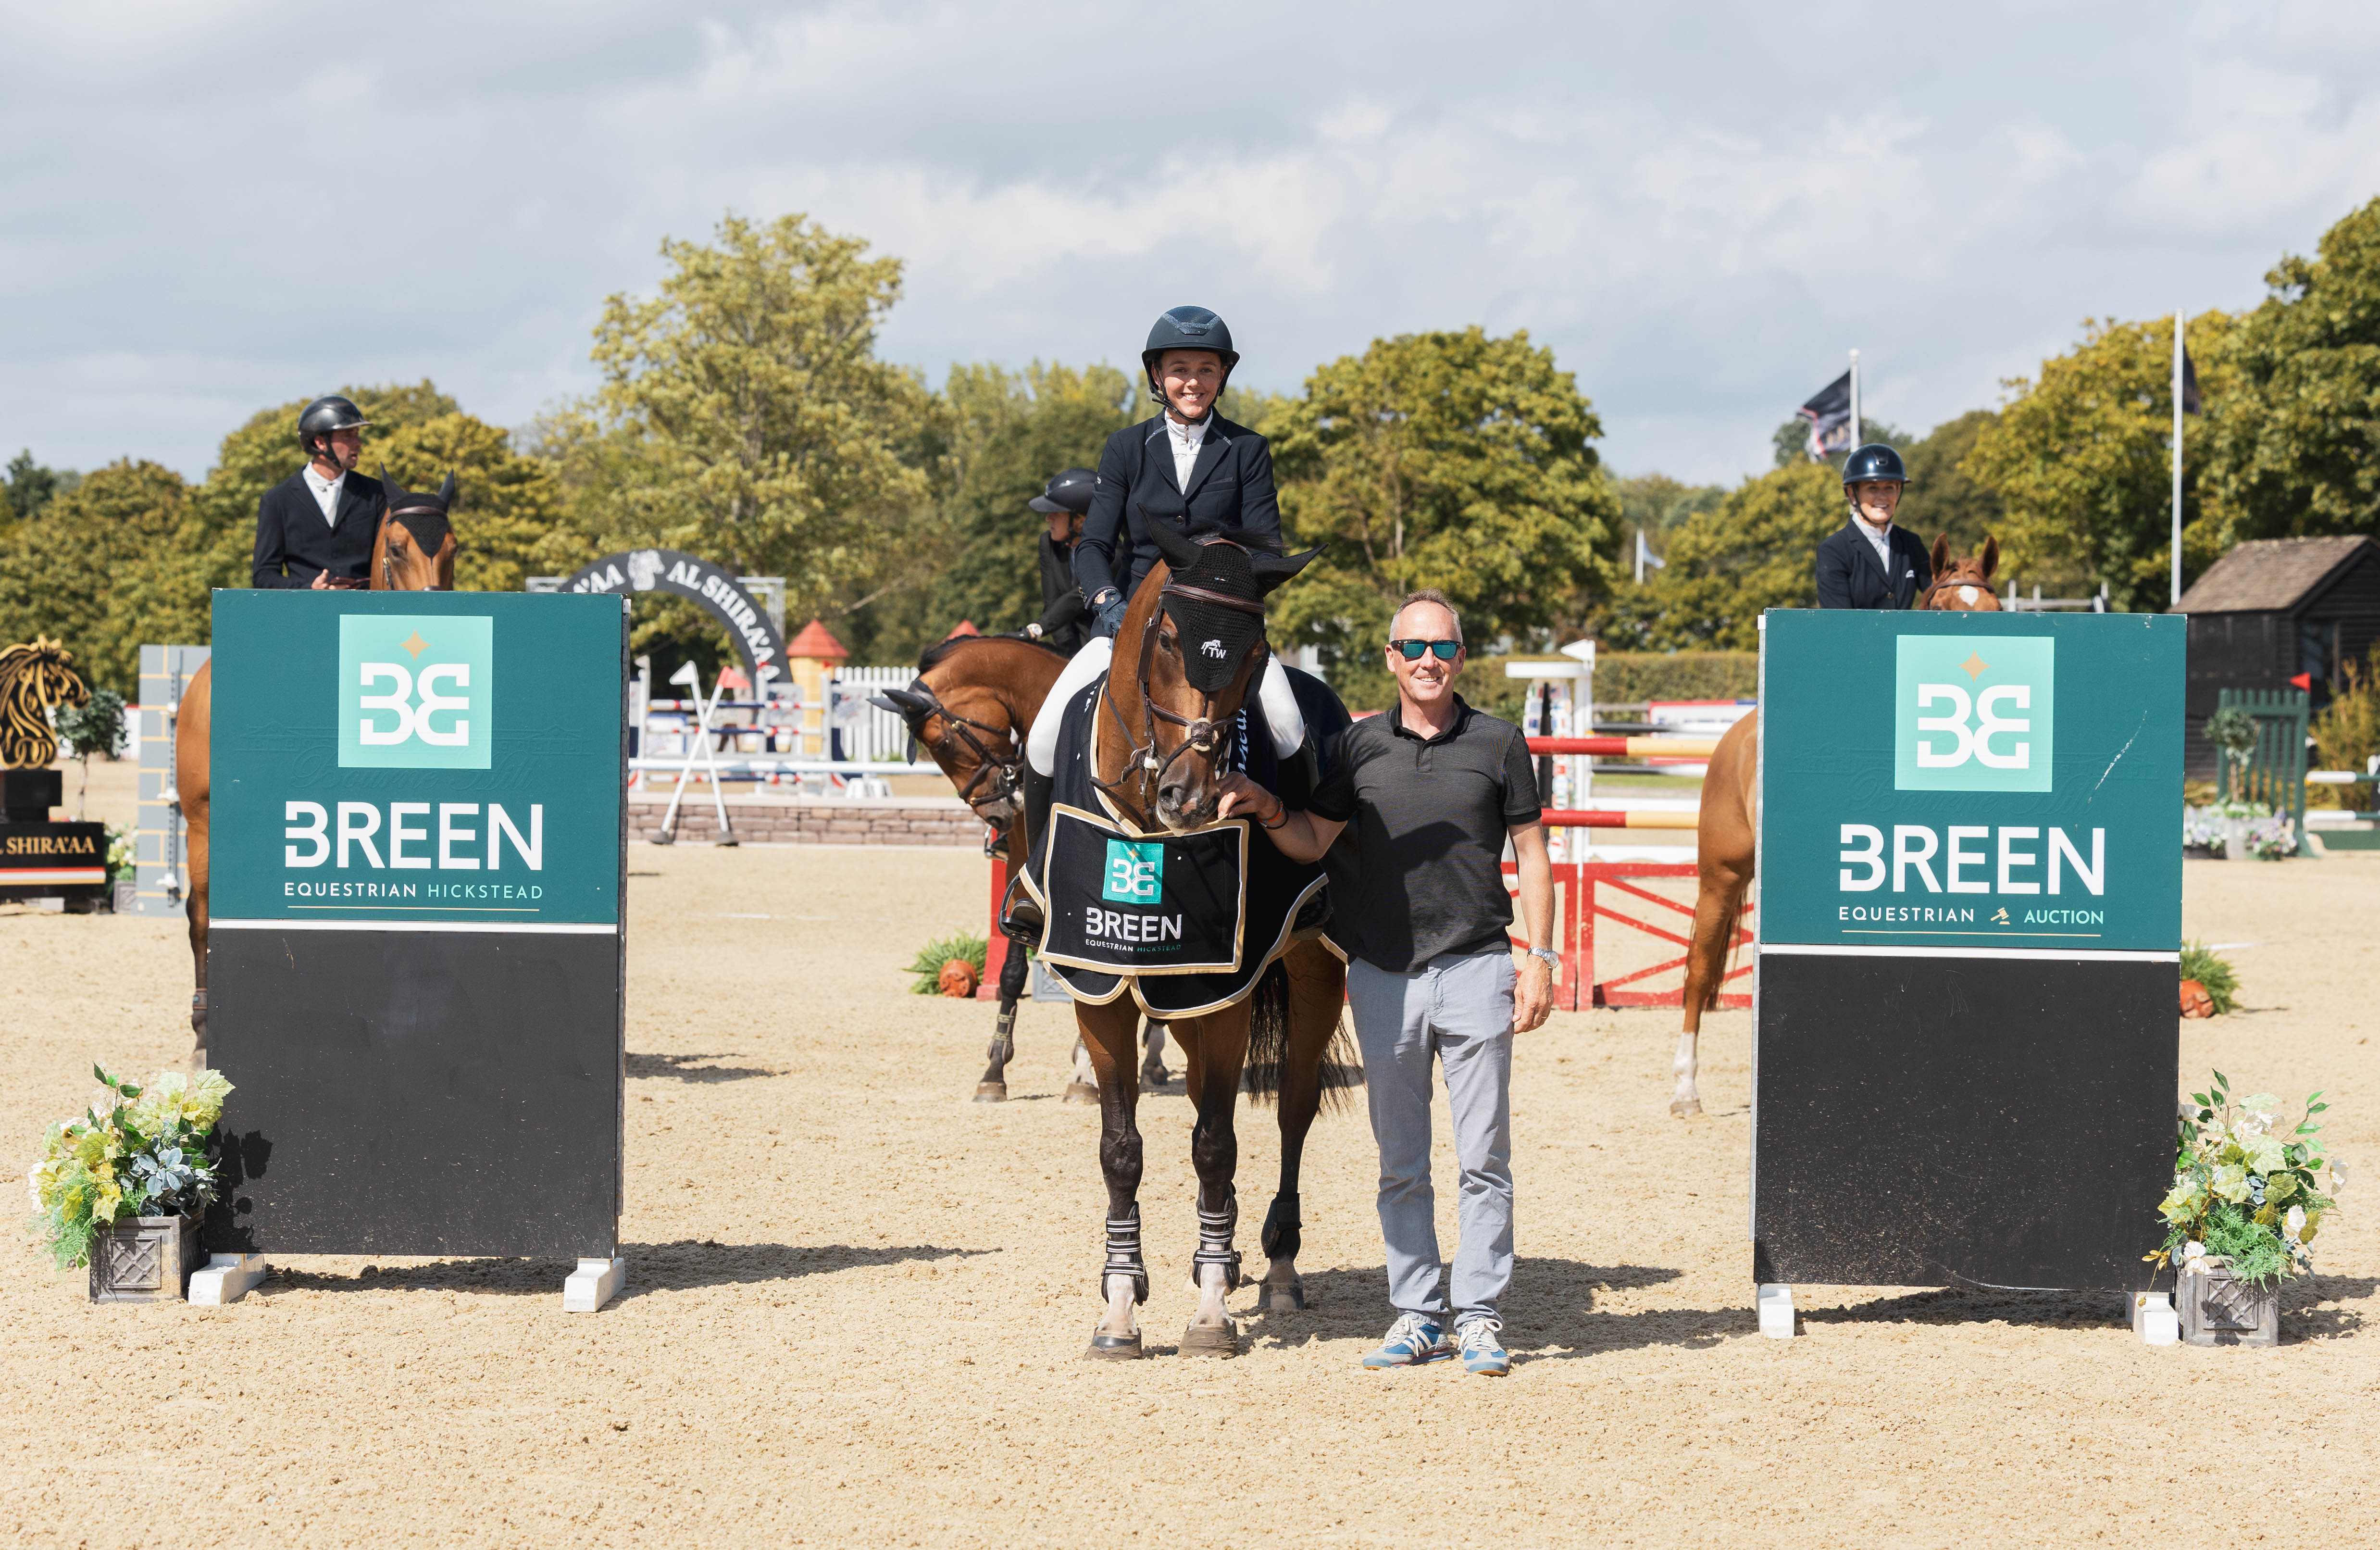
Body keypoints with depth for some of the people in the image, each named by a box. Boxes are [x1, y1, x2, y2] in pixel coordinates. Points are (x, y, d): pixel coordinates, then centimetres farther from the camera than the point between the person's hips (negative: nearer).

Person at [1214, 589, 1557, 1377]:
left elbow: (1531, 854, 5)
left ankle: (1481, 1318, 3)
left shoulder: (1498, 744, 2)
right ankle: (1416, 1314, 15)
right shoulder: (1360, 746, 6)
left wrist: (1540, 957, -1)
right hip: (1383, 976, 2)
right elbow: (1312, 842, 12)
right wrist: (1267, 809, -8)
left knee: (1484, 1158, -2)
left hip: (1475, 967, -2)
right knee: (1400, 1161, 7)